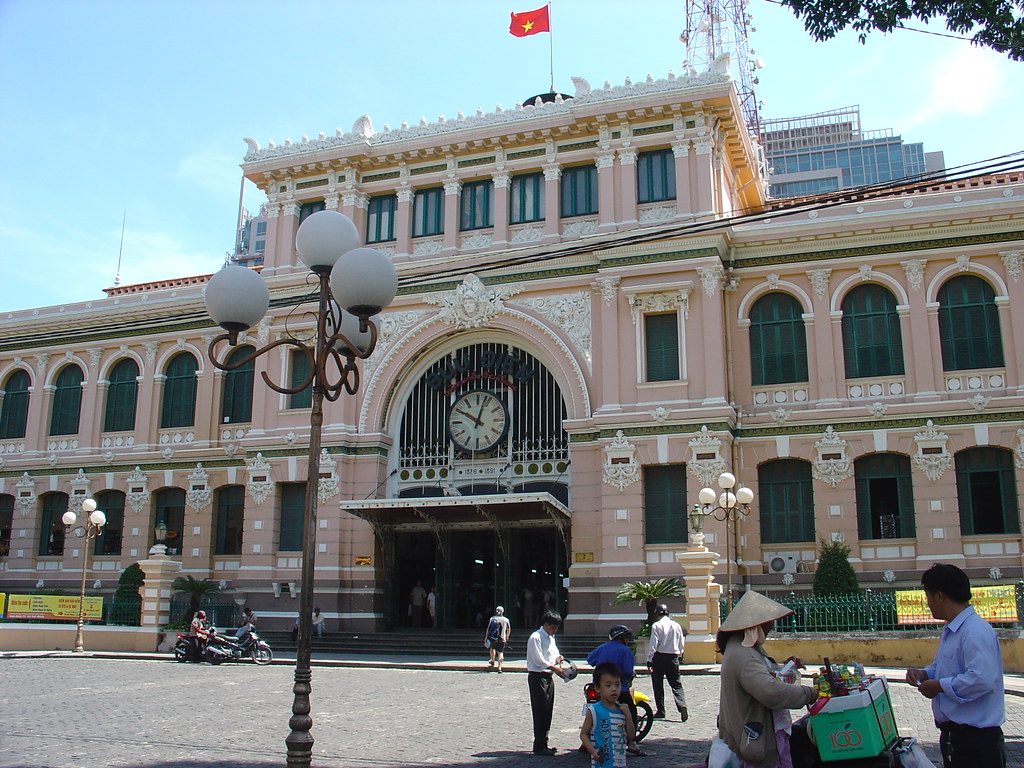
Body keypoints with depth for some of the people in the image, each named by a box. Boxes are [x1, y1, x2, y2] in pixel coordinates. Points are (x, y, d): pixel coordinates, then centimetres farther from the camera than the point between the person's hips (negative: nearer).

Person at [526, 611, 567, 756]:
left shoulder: (551, 638, 17)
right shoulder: (536, 637, -12)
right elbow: (539, 660, -17)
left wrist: (557, 658, 0)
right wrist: (554, 668, -20)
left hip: (548, 676, 9)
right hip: (537, 677, -9)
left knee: (548, 711, 11)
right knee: (540, 711, -7)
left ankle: (543, 744, 20)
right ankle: (539, 746, -2)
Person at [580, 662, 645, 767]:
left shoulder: (622, 710, 5)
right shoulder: (593, 711, -8)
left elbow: (631, 736, 7)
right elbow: (583, 734, -4)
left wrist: (628, 716, -5)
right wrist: (593, 751, -18)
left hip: (620, 763, 5)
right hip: (600, 763, -5)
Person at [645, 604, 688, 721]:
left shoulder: (656, 625, -9)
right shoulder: (676, 625, 5)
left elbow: (653, 644, -13)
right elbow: (681, 643, 11)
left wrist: (649, 660, -10)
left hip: (659, 657, -3)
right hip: (673, 657, 3)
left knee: (658, 685, 9)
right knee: (676, 684, 6)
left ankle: (661, 711, 11)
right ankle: (682, 706, -17)